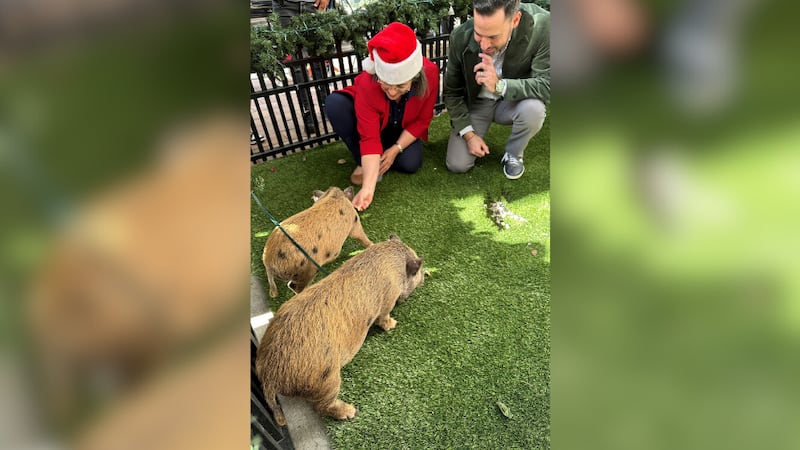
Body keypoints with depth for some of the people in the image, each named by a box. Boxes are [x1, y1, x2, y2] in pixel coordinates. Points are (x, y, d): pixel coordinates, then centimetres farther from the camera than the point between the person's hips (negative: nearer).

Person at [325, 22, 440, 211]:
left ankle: (376, 160, 5)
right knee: (334, 104, -32)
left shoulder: (429, 73, -31)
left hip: (401, 128, 1)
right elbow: (370, 137, -37)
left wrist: (396, 149, -22)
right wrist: (368, 188, -44)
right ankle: (363, 162, -13)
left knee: (411, 164, -25)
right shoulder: (367, 83, -37)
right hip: (371, 124, -1)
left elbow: (422, 121, -16)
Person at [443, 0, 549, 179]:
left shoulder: (541, 26, -27)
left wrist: (499, 85, -42)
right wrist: (468, 134, -16)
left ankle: (513, 155, -3)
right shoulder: (460, 37, -21)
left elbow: (546, 85, -27)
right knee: (457, 165, -11)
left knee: (534, 108, -35)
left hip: (513, 101, 0)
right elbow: (451, 91, -9)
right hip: (475, 103, 1)